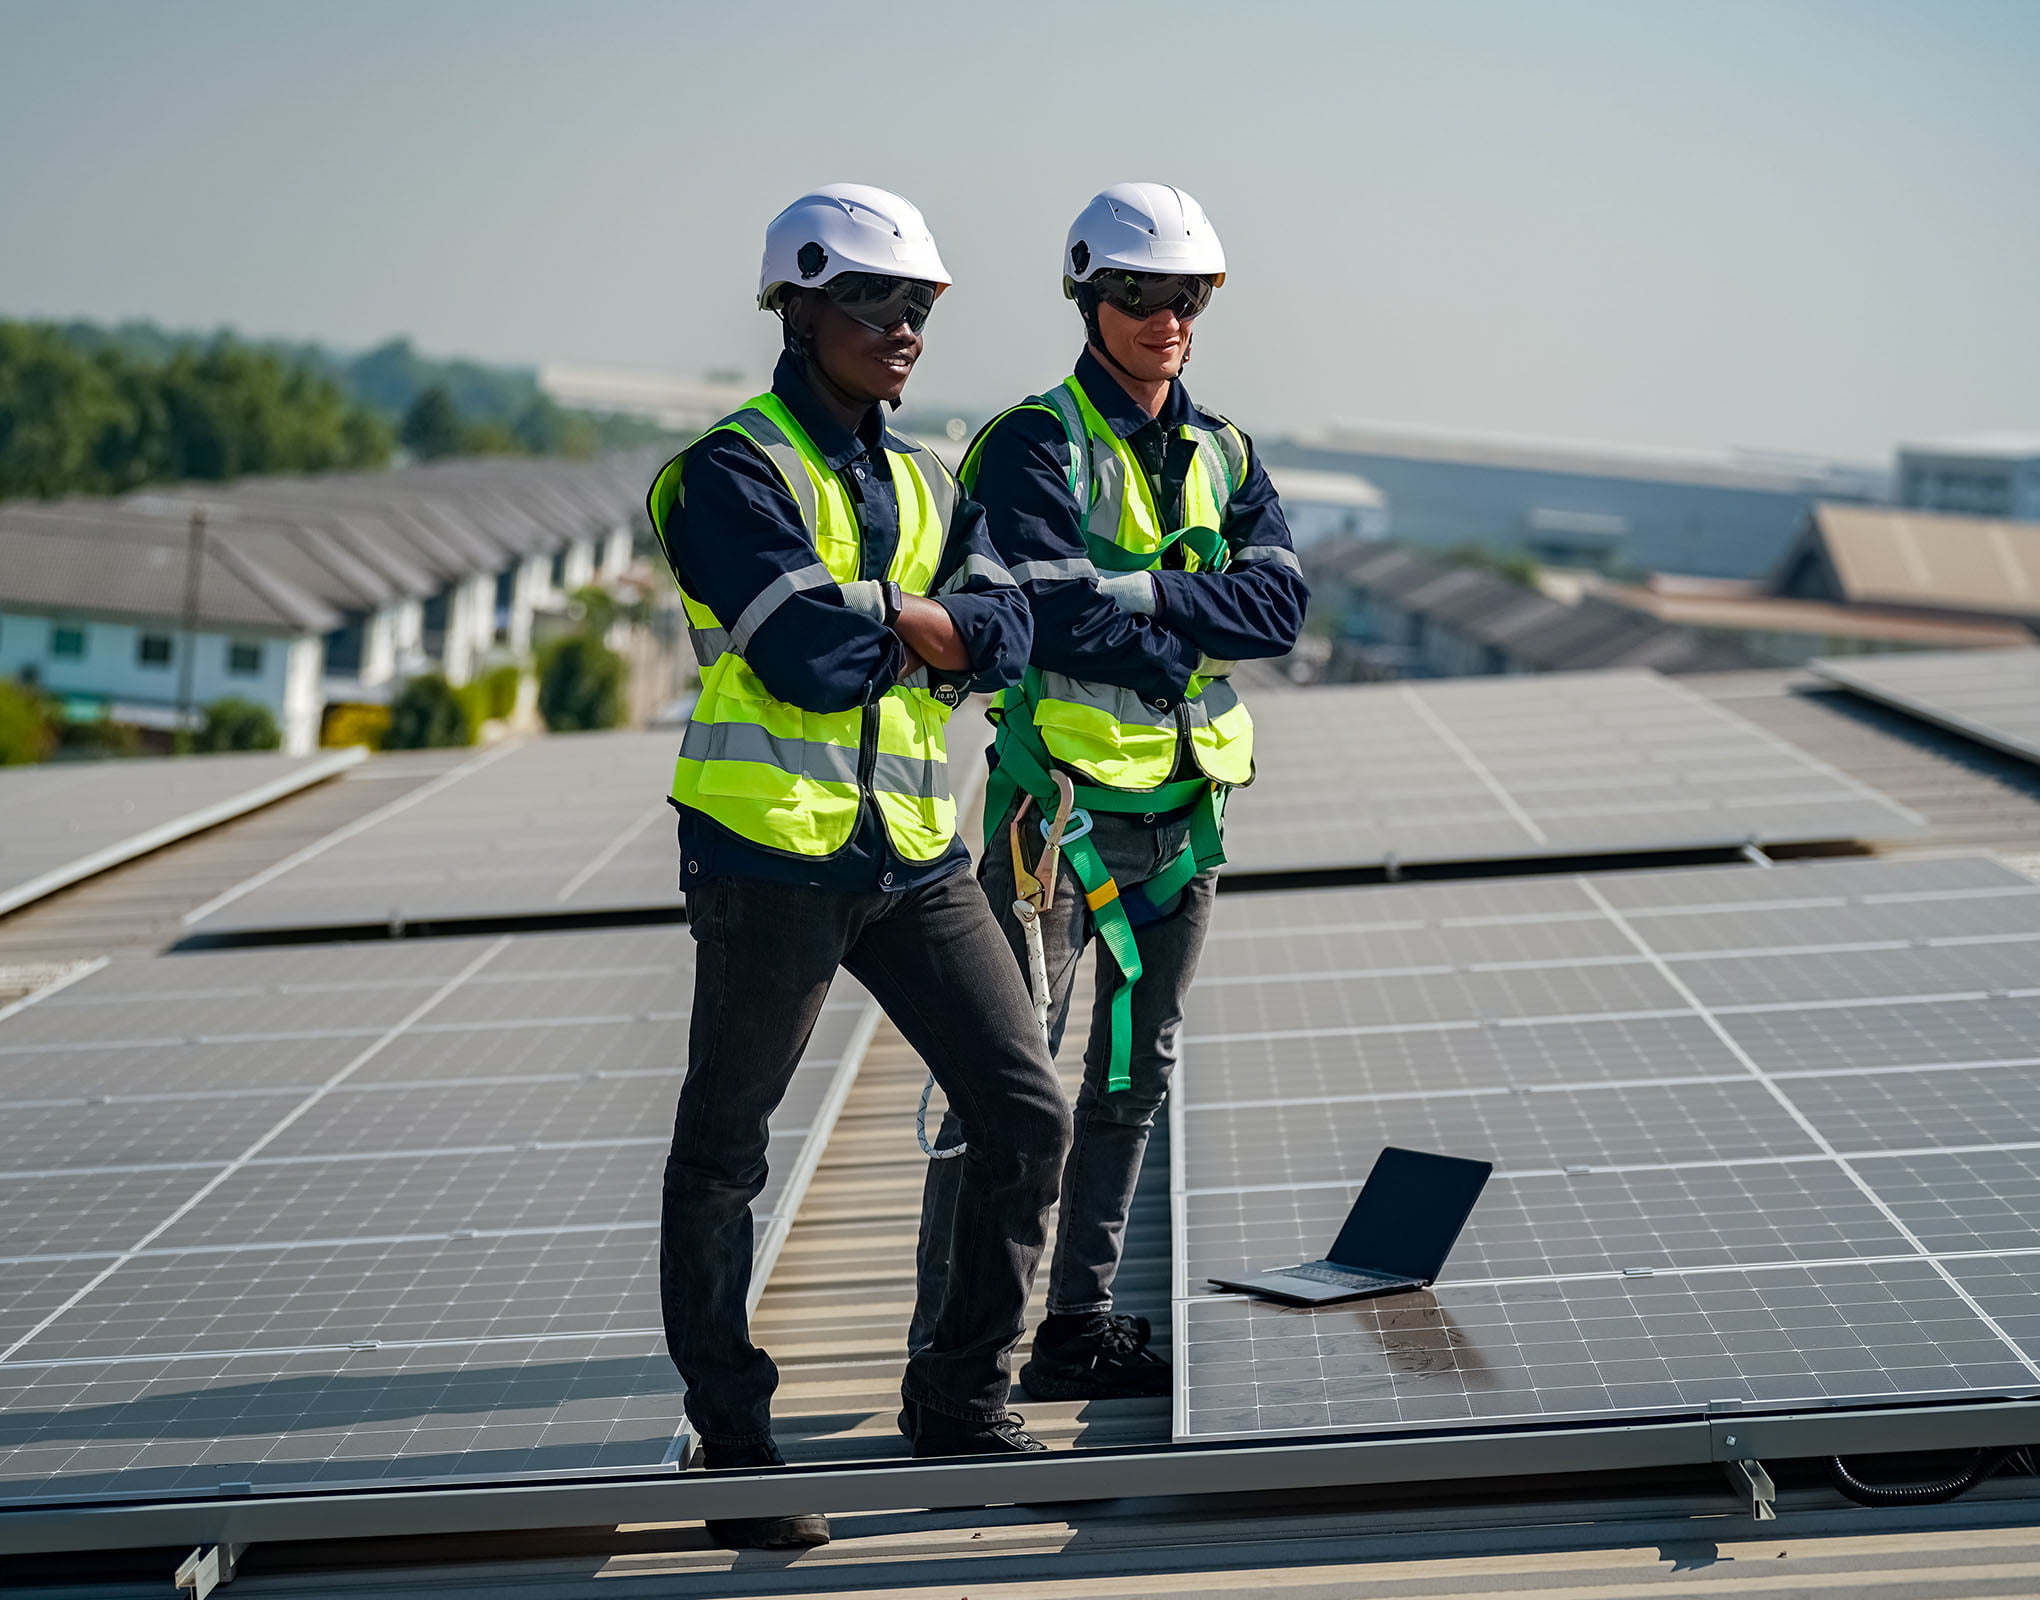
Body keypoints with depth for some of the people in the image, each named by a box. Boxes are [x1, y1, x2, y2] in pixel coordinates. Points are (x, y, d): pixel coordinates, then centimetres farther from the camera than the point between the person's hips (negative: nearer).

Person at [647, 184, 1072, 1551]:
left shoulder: (921, 482, 16)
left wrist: (871, 613, -14)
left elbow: (999, 638, 0)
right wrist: (920, 621, -3)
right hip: (774, 850, -7)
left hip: (911, 849, 7)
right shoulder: (735, 470, -8)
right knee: (724, 1153, 4)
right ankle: (733, 1439, 16)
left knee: (1026, 1112, 2)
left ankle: (960, 1399, 15)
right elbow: (813, 657, -20)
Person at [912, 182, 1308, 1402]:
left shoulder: (1222, 456, 11)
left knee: (1136, 1074, 12)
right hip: (1060, 798, -7)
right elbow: (1058, 621, -21)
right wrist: (1191, 650, -11)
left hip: (1183, 806, 7)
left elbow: (1280, 603, -4)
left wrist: (1139, 596, -15)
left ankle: (1081, 1323, 22)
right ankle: (948, 1339, 1)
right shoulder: (1037, 446, -9)